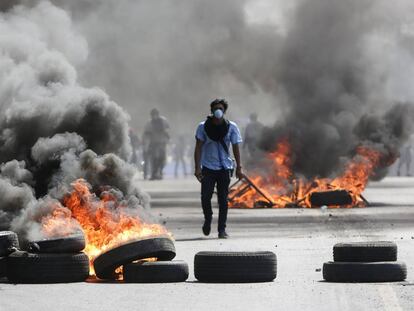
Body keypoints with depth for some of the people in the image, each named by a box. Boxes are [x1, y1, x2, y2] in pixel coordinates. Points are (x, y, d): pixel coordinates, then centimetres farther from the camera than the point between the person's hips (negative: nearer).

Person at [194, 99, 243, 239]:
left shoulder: (231, 127, 0)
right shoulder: (203, 127, -1)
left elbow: (235, 147, 6)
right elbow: (198, 148, 0)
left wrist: (239, 167, 1)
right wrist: (197, 167, -8)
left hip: (225, 167, 0)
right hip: (208, 167, 0)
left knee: (223, 199, 1)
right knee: (205, 197, -7)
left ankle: (222, 229, 7)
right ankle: (208, 219, 22)